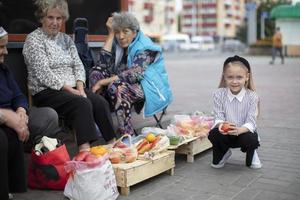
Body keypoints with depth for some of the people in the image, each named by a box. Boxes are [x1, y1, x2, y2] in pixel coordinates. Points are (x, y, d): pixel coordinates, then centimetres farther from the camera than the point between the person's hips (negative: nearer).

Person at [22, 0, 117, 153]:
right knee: (83, 104, -31)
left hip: (73, 88, 6)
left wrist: (80, 87, -8)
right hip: (46, 92, -6)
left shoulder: (66, 39, 17)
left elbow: (78, 66, 11)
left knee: (101, 103, -19)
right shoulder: (33, 40, -4)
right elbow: (44, 74, -14)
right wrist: (70, 90, -18)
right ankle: (85, 150, -35)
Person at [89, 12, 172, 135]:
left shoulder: (145, 47, -16)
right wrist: (111, 34, -10)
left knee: (116, 87, -33)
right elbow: (103, 62, -9)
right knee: (96, 72, -10)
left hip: (150, 88, -7)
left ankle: (127, 134, -30)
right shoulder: (118, 44, 5)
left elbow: (133, 74, -28)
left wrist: (102, 82, -29)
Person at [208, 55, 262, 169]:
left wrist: (239, 130, -41)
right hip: (225, 133, 1)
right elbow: (218, 117, -12)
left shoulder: (252, 96, -16)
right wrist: (221, 124, -37)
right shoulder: (219, 94, -13)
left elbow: (251, 122, -19)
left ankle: (251, 155, 9)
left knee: (250, 139, -33)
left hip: (244, 131, -1)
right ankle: (223, 153, 9)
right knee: (213, 134, -30)